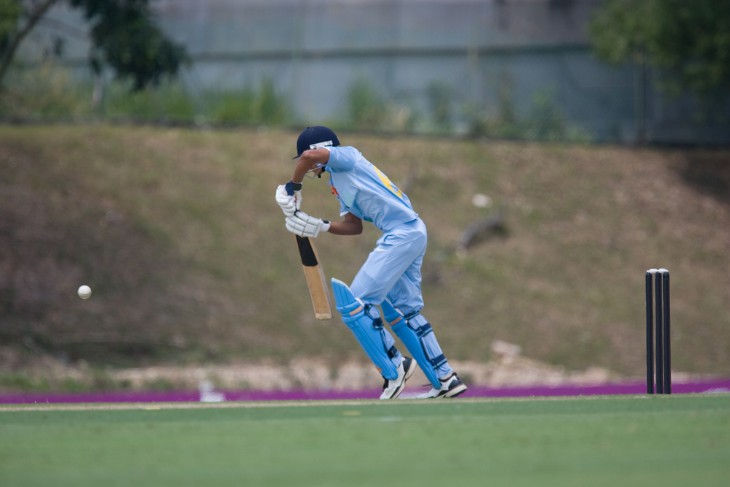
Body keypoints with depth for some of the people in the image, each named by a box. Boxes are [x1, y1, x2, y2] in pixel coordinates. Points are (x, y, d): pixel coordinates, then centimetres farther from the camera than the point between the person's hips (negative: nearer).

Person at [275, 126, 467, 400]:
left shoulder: (347, 157, -3)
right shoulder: (338, 181, 24)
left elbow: (311, 155, -22)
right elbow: (354, 226, 21)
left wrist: (292, 187, -9)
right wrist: (319, 227, 9)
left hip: (401, 233, -10)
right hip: (413, 234, 10)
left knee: (355, 303, -8)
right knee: (402, 312, 17)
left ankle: (394, 371, -3)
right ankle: (445, 380, 19)